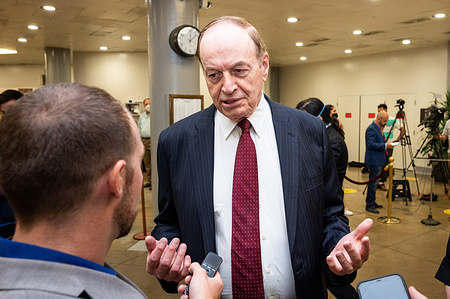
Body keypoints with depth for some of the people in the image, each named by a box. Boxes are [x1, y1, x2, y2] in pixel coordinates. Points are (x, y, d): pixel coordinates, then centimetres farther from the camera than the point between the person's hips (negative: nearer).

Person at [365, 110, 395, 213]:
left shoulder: (379, 128, 15)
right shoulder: (371, 129, -17)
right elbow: (371, 144, -24)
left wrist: (386, 144, 11)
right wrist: (385, 145, -22)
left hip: (379, 160, 10)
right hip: (373, 160, -10)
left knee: (374, 182, 17)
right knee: (373, 183, -6)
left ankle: (372, 202, 27)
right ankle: (369, 205, 1)